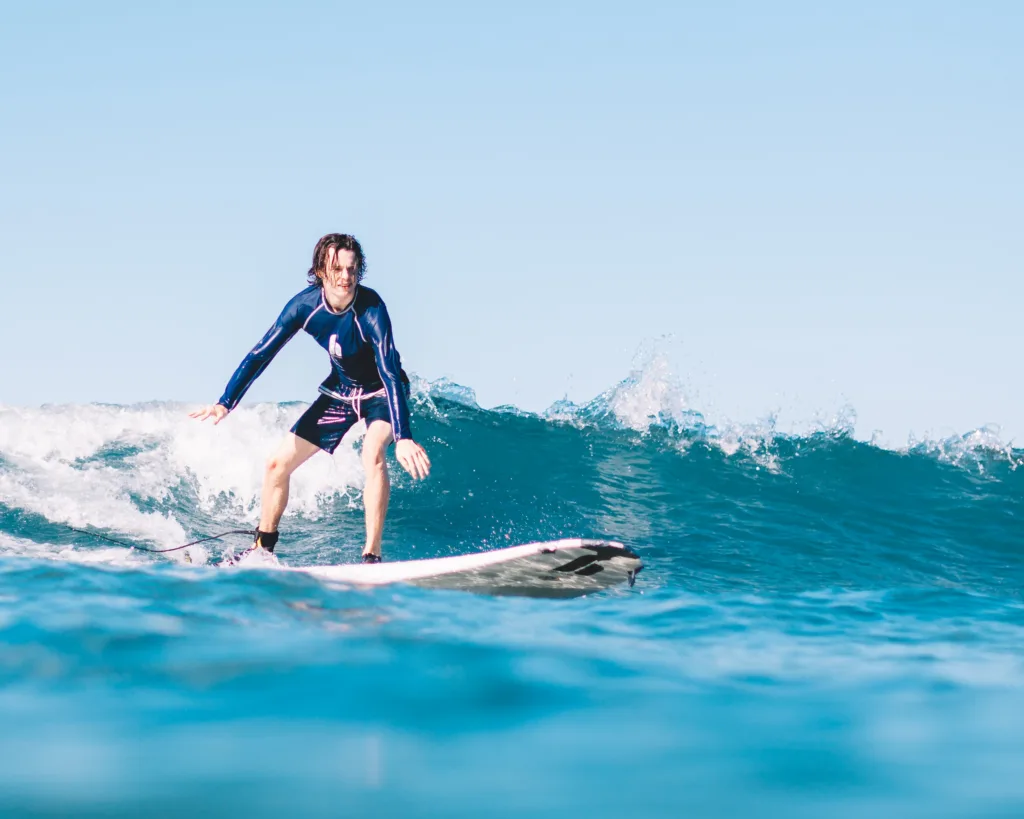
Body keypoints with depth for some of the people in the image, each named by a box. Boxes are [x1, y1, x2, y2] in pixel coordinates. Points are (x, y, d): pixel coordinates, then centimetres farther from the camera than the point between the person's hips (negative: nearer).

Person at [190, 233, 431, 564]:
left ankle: (371, 557, -33)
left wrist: (402, 437, -53)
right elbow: (261, 353, -16)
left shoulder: (371, 308, -33)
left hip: (380, 392, -5)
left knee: (372, 453, -35)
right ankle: (261, 550, 21)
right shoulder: (306, 305, -20)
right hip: (340, 391, 5)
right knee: (277, 464, 2)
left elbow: (389, 371, -42)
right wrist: (225, 403, -27)